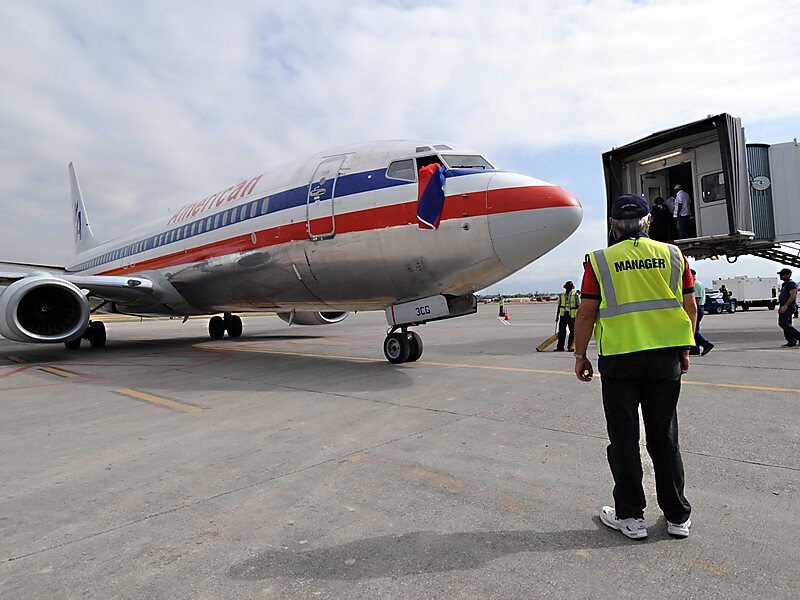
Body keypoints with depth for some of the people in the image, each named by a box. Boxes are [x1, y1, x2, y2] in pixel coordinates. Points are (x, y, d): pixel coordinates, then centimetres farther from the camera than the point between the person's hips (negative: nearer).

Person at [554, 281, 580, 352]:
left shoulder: (576, 295, -1)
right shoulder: (561, 295, 8)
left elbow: (578, 306, 1)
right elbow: (559, 306, 13)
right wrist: (557, 316, 11)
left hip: (572, 316, -2)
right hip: (563, 315, 2)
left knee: (572, 332, 4)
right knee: (561, 331, 0)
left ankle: (570, 347, 14)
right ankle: (560, 347, 3)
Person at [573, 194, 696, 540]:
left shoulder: (600, 261, -4)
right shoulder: (673, 255, 4)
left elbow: (586, 314, -7)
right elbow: (690, 308, 7)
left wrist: (580, 356, 3)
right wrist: (684, 350, 18)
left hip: (619, 359, -3)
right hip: (666, 356, 3)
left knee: (624, 438, 8)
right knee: (665, 437, 14)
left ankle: (630, 516, 18)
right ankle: (678, 516, 25)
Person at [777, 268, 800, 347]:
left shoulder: (791, 284, -13)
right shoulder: (785, 284, 19)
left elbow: (793, 295, -22)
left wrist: (785, 306, -28)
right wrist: (780, 307, 22)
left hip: (788, 307, -10)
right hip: (785, 307, 10)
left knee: (783, 323, -16)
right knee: (786, 324, 8)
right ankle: (791, 342, 10)